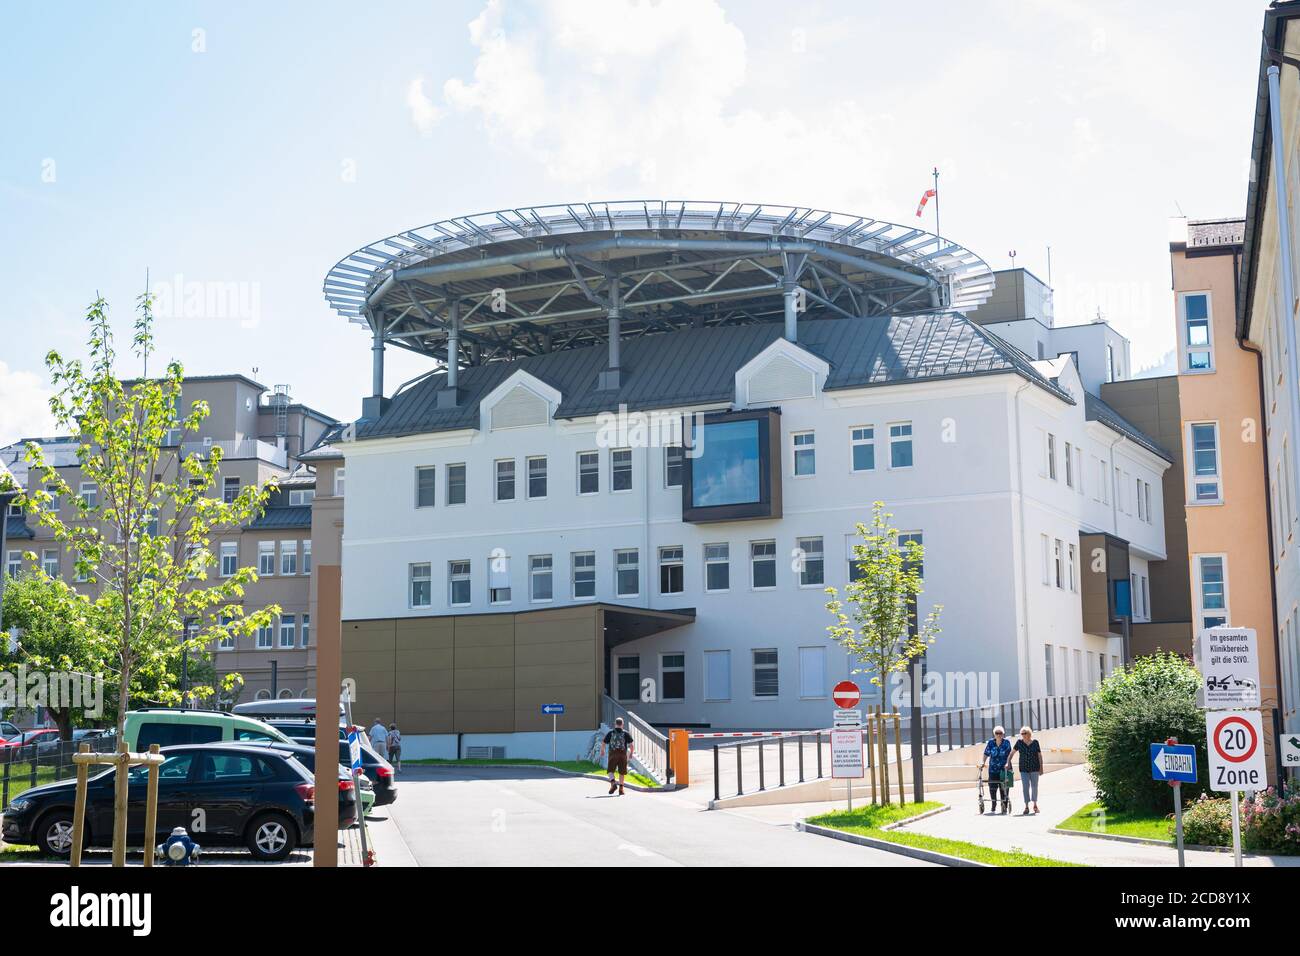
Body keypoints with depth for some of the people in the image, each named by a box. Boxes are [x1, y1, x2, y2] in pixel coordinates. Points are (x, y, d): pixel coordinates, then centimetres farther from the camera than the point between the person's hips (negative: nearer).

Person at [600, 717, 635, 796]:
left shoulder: (610, 733, 1)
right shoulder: (626, 733, 0)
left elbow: (603, 743, 3)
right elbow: (631, 744, -4)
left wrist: (602, 751, 22)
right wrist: (631, 753, 13)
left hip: (613, 754, -1)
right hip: (623, 754, 1)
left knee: (611, 771, 7)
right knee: (621, 772, 12)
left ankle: (613, 784, -18)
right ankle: (621, 789, 12)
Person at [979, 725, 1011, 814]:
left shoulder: (1006, 742, -2)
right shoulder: (991, 742, 3)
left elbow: (1009, 754, -8)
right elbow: (986, 754, 5)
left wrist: (1007, 763, -22)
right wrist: (983, 762, -8)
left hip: (1003, 769, -2)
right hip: (993, 769, 2)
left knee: (1003, 788, -3)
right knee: (992, 787, 0)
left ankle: (1004, 806, 7)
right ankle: (994, 804, 19)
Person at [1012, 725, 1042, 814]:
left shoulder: (1035, 742, -1)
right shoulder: (1019, 742, 0)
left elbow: (1040, 755, 3)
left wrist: (1041, 767, 2)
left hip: (1034, 768, 0)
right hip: (1024, 769, 0)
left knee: (1034, 786, 6)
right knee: (1025, 786, -3)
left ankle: (1035, 805, 20)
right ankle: (1026, 806, 1)